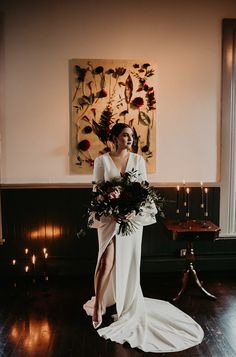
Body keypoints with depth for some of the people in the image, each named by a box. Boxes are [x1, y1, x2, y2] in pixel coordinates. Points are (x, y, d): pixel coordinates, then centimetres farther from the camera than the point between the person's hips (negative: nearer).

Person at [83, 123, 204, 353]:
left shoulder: (138, 160, 5)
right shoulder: (102, 160, -2)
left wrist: (134, 210, -13)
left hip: (133, 218, 2)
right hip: (109, 218, -2)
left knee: (129, 263, 10)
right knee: (107, 262, -7)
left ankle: (130, 306, 30)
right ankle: (98, 305, 13)